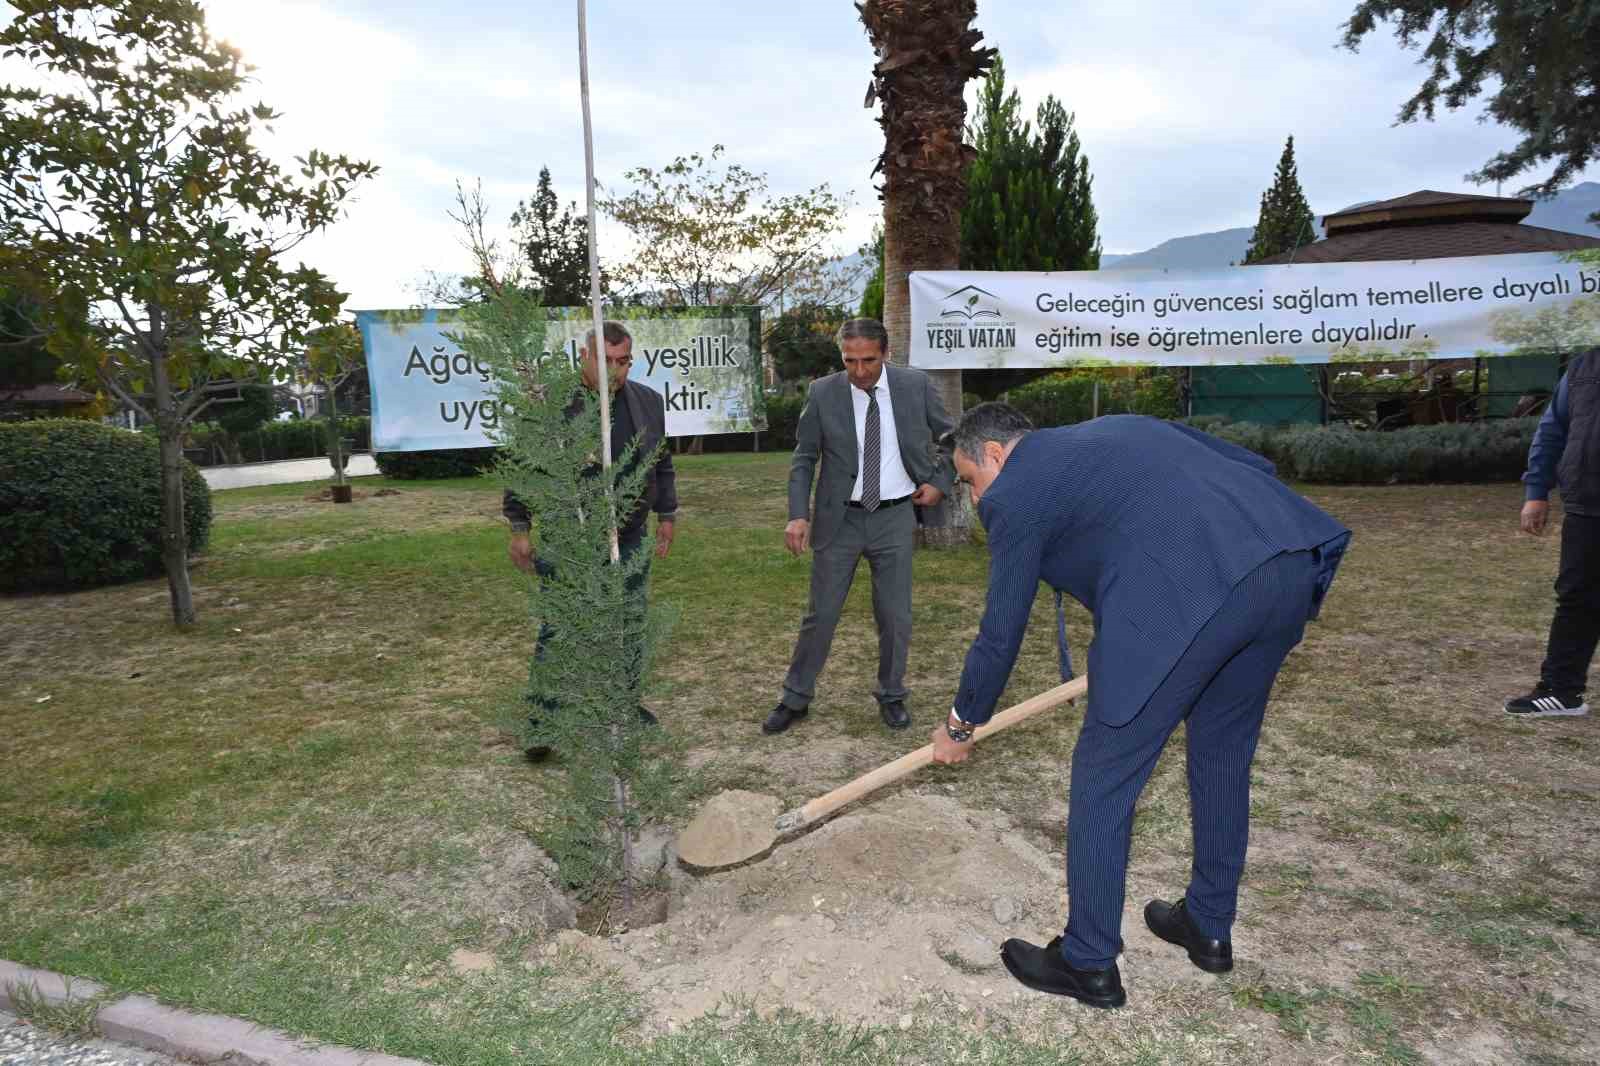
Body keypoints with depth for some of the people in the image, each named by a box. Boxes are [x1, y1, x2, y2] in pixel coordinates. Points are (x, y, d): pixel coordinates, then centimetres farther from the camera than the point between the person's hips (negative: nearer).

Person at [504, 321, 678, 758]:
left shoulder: (648, 402, 5)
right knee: (557, 629, -1)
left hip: (629, 539, 4)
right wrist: (519, 529, -5)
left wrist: (667, 516, 13)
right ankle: (544, 717, 8)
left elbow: (661, 464, 14)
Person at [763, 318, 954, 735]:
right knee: (821, 613, 6)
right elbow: (804, 459, -1)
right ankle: (795, 699, 21)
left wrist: (939, 483, 1)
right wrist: (798, 514, -12)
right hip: (839, 519, 0)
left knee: (895, 616, 8)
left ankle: (891, 696, 28)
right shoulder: (822, 392, -6)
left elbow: (951, 437, 10)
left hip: (895, 517, 1)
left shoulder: (916, 385, -4)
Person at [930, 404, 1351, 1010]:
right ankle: (1209, 927, 44)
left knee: (1103, 780, 9)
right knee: (1222, 754, 26)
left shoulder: (1014, 494, 9)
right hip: (1291, 562, 9)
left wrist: (961, 726, 28)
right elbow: (1251, 465, 25)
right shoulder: (1114, 428, 29)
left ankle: (1088, 965, 24)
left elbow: (1001, 633, 13)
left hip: (1189, 595, -8)